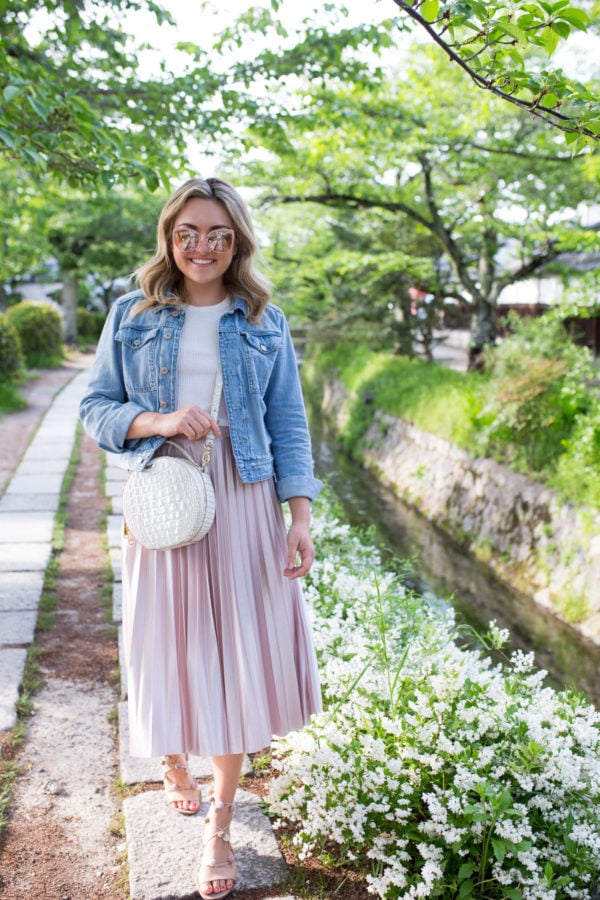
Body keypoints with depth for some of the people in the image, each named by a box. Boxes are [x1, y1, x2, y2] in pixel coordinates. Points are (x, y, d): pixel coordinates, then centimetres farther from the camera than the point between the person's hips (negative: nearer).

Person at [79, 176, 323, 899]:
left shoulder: (263, 322, 7)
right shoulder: (132, 315, 6)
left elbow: (288, 423, 5)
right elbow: (95, 407, 5)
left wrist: (300, 514, -5)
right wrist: (156, 421, -14)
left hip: (242, 502, 0)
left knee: (237, 653, 1)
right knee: (168, 646, 8)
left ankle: (219, 825, 15)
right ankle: (172, 760, 39)